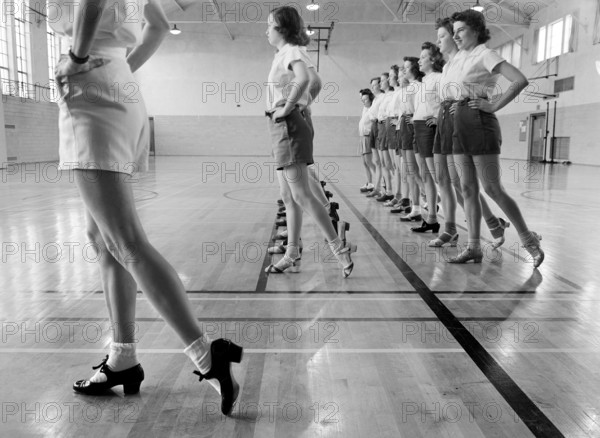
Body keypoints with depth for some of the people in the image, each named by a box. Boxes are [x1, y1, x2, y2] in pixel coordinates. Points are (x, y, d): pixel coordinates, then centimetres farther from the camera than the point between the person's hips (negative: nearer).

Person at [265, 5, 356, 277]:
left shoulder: (291, 51, -8)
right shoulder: (284, 53, 19)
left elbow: (303, 79, -31)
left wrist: (286, 108, -21)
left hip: (288, 127, -10)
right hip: (282, 128, 10)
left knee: (301, 195, -13)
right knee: (289, 197, 10)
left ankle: (339, 247, -9)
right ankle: (292, 255, 16)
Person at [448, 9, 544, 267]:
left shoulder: (485, 54, -7)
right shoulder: (461, 57, 15)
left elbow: (520, 81, -19)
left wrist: (494, 105, -16)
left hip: (479, 122, -8)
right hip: (460, 123, 8)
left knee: (493, 189, -7)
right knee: (468, 189, 5)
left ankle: (529, 240, 6)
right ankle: (473, 248, 10)